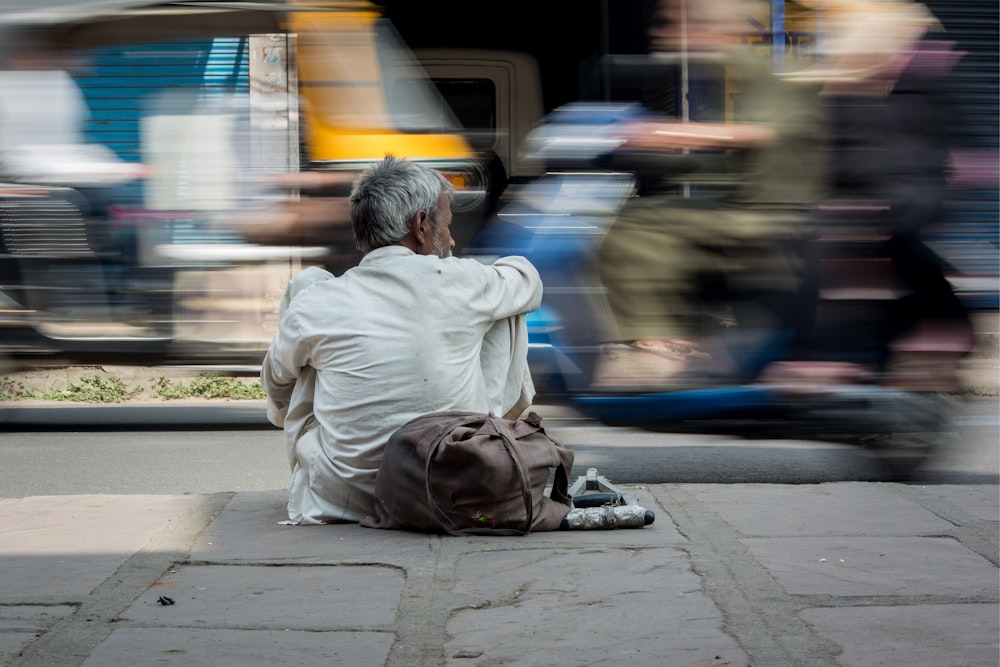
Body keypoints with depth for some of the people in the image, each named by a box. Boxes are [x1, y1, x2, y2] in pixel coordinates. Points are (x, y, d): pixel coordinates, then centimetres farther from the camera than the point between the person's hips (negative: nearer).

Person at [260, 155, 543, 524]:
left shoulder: (314, 305, -8)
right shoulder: (460, 283, -10)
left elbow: (276, 381, 15)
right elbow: (528, 279, 16)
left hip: (338, 500, 0)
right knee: (508, 301, 13)